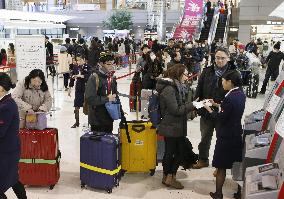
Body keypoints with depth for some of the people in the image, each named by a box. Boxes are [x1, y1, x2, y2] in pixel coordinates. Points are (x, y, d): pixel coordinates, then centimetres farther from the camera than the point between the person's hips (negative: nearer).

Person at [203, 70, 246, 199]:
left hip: (226, 136, -8)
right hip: (237, 133, 9)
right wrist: (217, 105, 9)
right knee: (237, 164, 21)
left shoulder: (230, 98, -25)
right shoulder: (241, 94, 2)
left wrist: (209, 110, -8)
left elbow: (221, 118, -21)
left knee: (221, 166, 4)